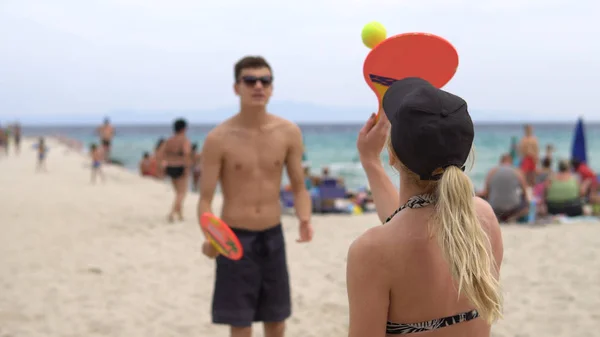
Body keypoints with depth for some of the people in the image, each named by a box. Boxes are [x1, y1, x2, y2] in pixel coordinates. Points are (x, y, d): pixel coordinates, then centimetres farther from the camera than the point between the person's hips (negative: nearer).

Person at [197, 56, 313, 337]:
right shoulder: (218, 139, -12)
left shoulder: (289, 133, -3)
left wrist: (304, 219, -16)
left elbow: (299, 187, 5)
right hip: (235, 239, -3)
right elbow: (205, 199, -10)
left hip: (273, 237, 3)